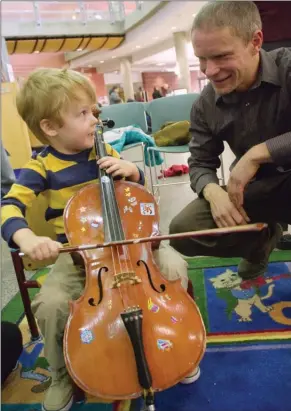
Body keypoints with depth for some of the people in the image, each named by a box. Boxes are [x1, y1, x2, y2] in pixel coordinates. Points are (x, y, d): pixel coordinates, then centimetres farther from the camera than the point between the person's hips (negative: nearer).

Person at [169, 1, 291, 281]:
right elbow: (200, 163, 0)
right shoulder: (205, 105, -5)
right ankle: (263, 238, 14)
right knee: (182, 232, -13)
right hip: (252, 191, 5)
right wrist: (213, 191, -20)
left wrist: (259, 152, -33)